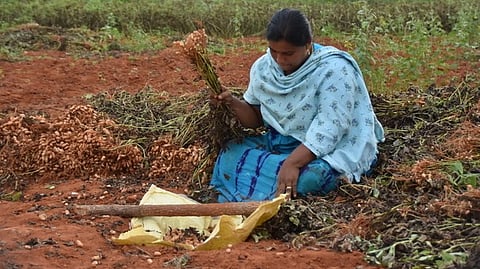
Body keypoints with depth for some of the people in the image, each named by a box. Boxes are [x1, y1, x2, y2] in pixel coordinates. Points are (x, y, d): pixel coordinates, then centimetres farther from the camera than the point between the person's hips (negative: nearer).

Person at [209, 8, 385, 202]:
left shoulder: (333, 70, -21)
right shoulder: (263, 67, -2)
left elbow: (329, 130, -28)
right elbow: (256, 118, 8)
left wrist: (292, 163, -37)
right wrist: (234, 103, -13)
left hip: (327, 151, -6)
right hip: (280, 143, 6)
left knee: (308, 177, -36)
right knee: (230, 155, -14)